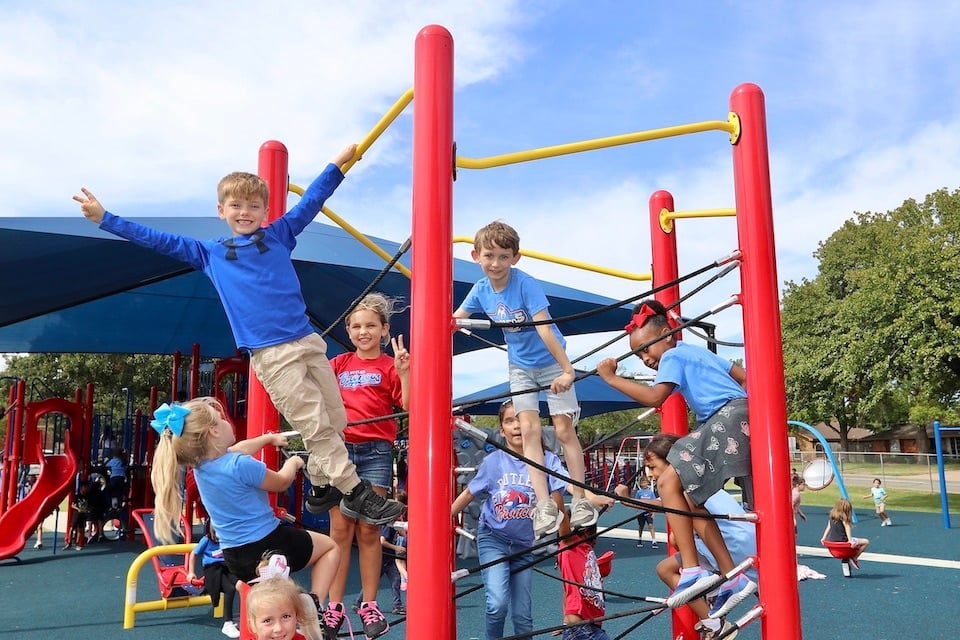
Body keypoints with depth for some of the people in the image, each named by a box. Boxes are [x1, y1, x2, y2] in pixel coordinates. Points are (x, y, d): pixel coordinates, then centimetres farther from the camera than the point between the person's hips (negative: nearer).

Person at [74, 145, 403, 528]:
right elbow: (158, 240, 15)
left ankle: (322, 485, 23)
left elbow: (311, 201, 17)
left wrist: (339, 162, 16)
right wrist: (105, 219, 15)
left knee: (335, 420, 5)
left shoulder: (279, 235, 14)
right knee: (317, 427, -8)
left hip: (308, 342, 3)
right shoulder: (209, 254, 12)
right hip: (271, 355, -3)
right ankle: (356, 493, -1)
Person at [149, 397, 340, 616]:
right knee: (330, 546, 12)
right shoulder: (241, 465, -27)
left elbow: (236, 449, 21)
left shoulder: (200, 464, -2)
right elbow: (281, 482, -8)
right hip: (268, 545, -8)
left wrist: (269, 438, 34)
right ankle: (315, 606, -3)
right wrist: (293, 463, 13)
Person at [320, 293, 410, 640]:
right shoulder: (338, 363, 12)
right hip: (339, 448, 2)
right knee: (340, 529, 3)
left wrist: (404, 372, -18)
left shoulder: (389, 366, 2)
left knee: (368, 530, 2)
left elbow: (409, 407, -6)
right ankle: (334, 607, 9)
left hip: (376, 452, -2)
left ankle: (370, 606, 11)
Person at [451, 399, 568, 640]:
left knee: (523, 615, 9)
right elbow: (468, 494, 2)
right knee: (497, 604, -20)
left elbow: (556, 505, -16)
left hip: (524, 544, 1)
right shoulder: (493, 461, -11)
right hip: (493, 539, -1)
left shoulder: (547, 460, -13)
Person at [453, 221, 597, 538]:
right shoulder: (481, 290, -9)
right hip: (520, 367, 4)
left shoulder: (526, 284, -25)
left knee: (564, 429, -3)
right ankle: (545, 506, -5)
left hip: (551, 362, -4)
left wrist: (567, 369, -31)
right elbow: (454, 321, 2)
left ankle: (581, 501, 8)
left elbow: (544, 328, -30)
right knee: (529, 429, -6)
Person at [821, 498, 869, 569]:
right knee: (866, 542, -2)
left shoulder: (832, 516, 9)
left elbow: (828, 527, 13)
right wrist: (850, 540, -25)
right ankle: (854, 558, -1)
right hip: (842, 541, -8)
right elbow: (847, 527, -19)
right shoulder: (843, 518, -12)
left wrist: (823, 538, 17)